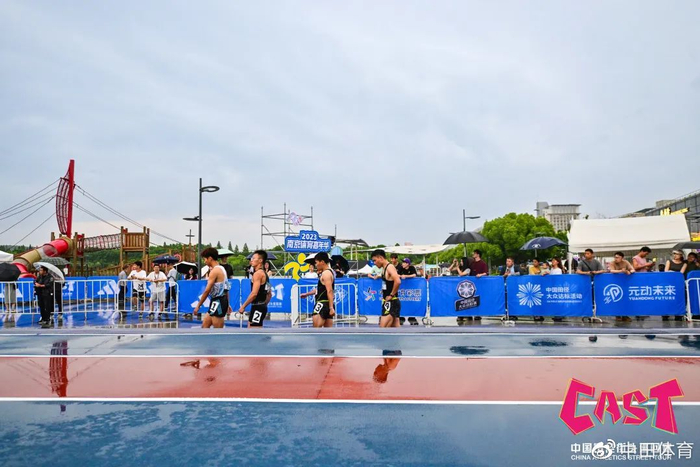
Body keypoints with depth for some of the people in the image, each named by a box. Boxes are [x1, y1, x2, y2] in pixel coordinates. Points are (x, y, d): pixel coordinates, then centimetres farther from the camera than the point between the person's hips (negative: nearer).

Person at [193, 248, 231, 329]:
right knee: (205, 325, 16)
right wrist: (227, 305, 21)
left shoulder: (215, 270, -15)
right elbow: (226, 289, 17)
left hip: (217, 302, -10)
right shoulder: (221, 269, 14)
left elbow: (207, 291, -18)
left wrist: (198, 306, -12)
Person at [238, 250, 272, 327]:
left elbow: (254, 293, -22)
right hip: (262, 306, 10)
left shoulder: (258, 273, -14)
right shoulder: (264, 274, 15)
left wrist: (243, 306, -16)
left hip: (257, 307, -10)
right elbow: (269, 294, 20)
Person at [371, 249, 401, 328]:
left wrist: (391, 295, -19)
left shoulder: (390, 267, -14)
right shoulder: (385, 268, 14)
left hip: (391, 303, -10)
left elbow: (398, 281, -29)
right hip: (388, 303, 10)